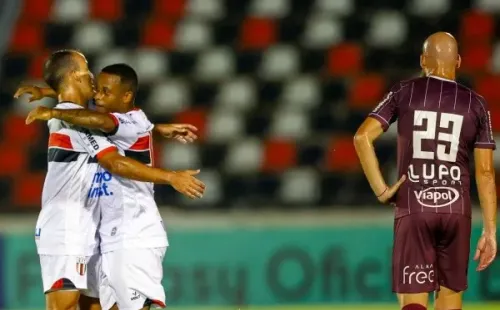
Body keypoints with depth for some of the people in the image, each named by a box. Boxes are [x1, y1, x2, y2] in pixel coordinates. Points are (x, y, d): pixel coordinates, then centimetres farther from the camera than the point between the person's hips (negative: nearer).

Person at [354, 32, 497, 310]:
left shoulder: (405, 93, 3)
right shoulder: (476, 104, 5)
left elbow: (362, 137, -7)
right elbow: (485, 171, 3)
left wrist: (381, 190, -2)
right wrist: (490, 231, 5)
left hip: (413, 209, -1)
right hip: (456, 209, 1)